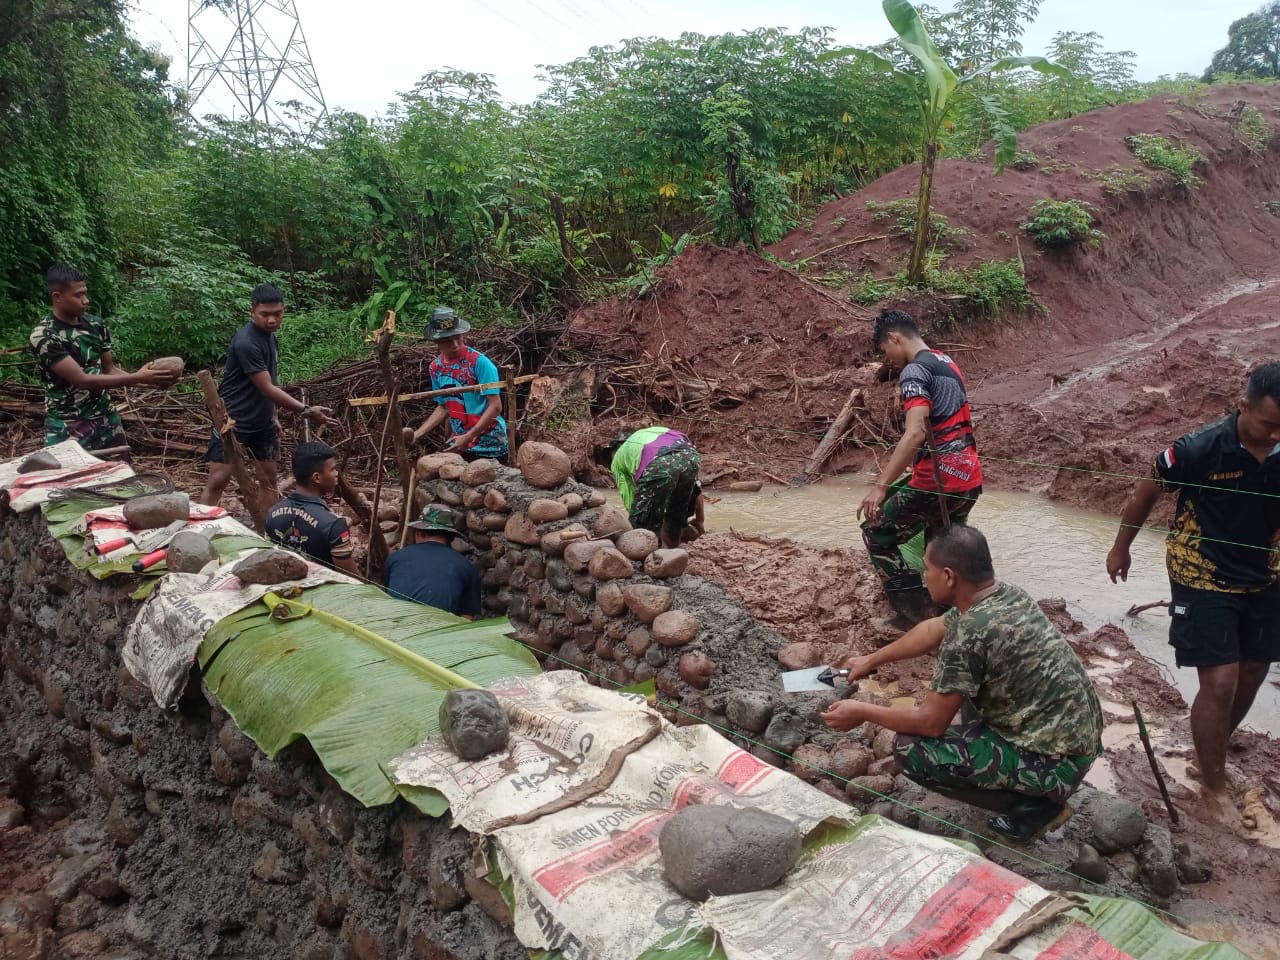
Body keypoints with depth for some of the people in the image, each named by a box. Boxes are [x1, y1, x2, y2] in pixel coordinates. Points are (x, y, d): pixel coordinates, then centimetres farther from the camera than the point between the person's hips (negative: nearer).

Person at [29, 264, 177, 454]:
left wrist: (147, 378, -11)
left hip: (106, 417, 6)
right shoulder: (43, 336, -18)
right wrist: (138, 378, -26)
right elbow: (82, 380, -23)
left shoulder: (96, 324, 1)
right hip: (67, 426, -5)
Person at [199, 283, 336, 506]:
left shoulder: (271, 336, 5)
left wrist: (273, 418, 15)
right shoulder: (246, 342, -24)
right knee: (218, 479, -10)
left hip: (262, 422, 9)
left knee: (269, 479, 12)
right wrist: (306, 411, -27)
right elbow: (267, 389, -25)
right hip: (232, 421, -8)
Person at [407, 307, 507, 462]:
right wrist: (417, 434, 2)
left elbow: (495, 406, -17)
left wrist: (468, 437, -21)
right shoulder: (436, 367, 3)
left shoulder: (479, 362, -15)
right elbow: (444, 407, 13)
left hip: (489, 445, -5)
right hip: (458, 443, 5)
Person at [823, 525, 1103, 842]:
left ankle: (1033, 804, -1)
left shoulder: (969, 634, -26)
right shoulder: (1008, 595, 1)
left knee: (910, 749, -10)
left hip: (1056, 762, -9)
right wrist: (870, 661, 26)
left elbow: (930, 721, -18)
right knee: (955, 671, 20)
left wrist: (863, 712, -3)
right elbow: (933, 630, 18)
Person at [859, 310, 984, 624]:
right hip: (969, 479, 9)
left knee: (877, 535, 5)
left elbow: (916, 433, -26)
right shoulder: (947, 363, 16)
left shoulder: (914, 371, -13)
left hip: (939, 480, -9)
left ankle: (914, 614, 5)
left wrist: (881, 486, -30)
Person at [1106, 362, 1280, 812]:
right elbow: (1146, 492, -6)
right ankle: (1214, 788, 8)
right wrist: (1121, 548, 5)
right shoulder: (1200, 449, -22)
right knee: (1220, 683, -8)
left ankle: (1214, 753, 40)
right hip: (1205, 583, -5)